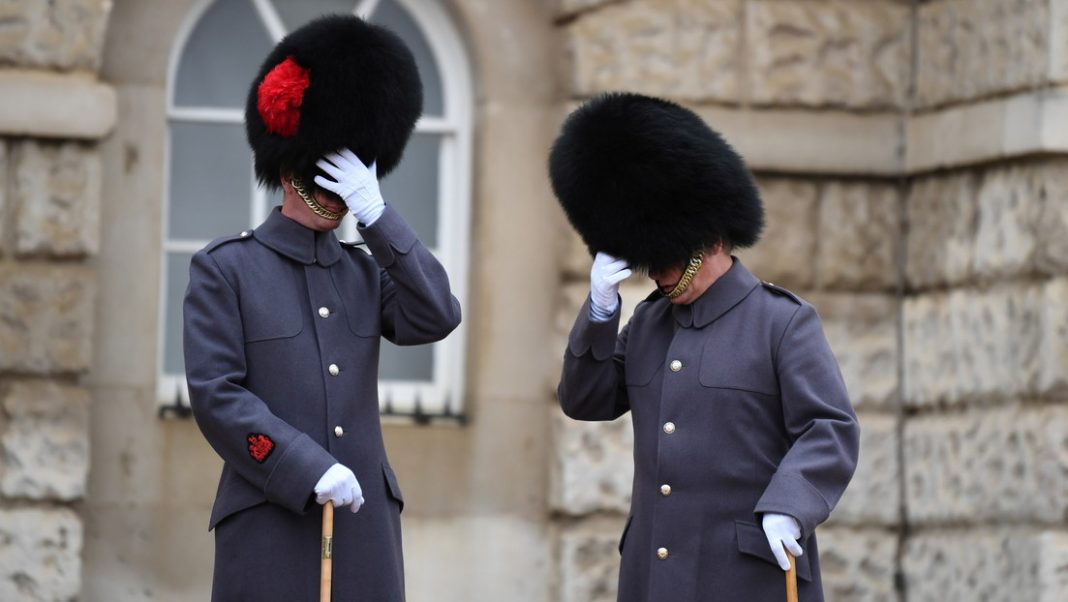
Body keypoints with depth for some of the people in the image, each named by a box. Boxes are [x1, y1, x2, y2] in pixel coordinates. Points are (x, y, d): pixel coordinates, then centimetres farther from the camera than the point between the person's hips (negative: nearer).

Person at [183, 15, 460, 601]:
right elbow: (215, 394, -8)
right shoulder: (224, 269, 0)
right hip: (269, 524, -5)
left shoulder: (366, 270, 15)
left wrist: (375, 213, -9)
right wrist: (310, 472, -16)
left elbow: (436, 318, -4)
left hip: (364, 523, 5)